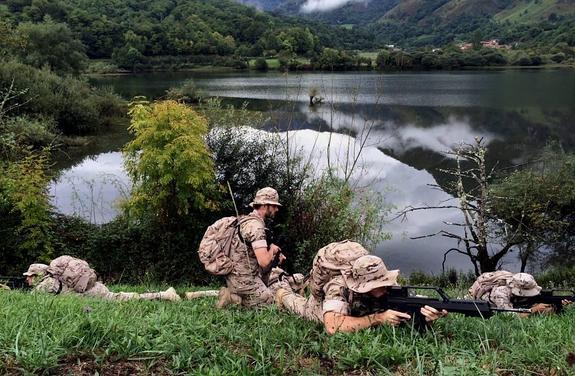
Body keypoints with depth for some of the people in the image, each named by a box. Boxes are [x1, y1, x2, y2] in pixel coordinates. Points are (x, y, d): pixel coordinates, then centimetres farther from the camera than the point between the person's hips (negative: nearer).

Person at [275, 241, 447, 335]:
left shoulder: (382, 281, -39)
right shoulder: (338, 287, -50)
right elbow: (332, 326, -65)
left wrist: (426, 313, -66)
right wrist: (378, 319, -66)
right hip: (322, 299, -4)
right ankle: (283, 295, 44)